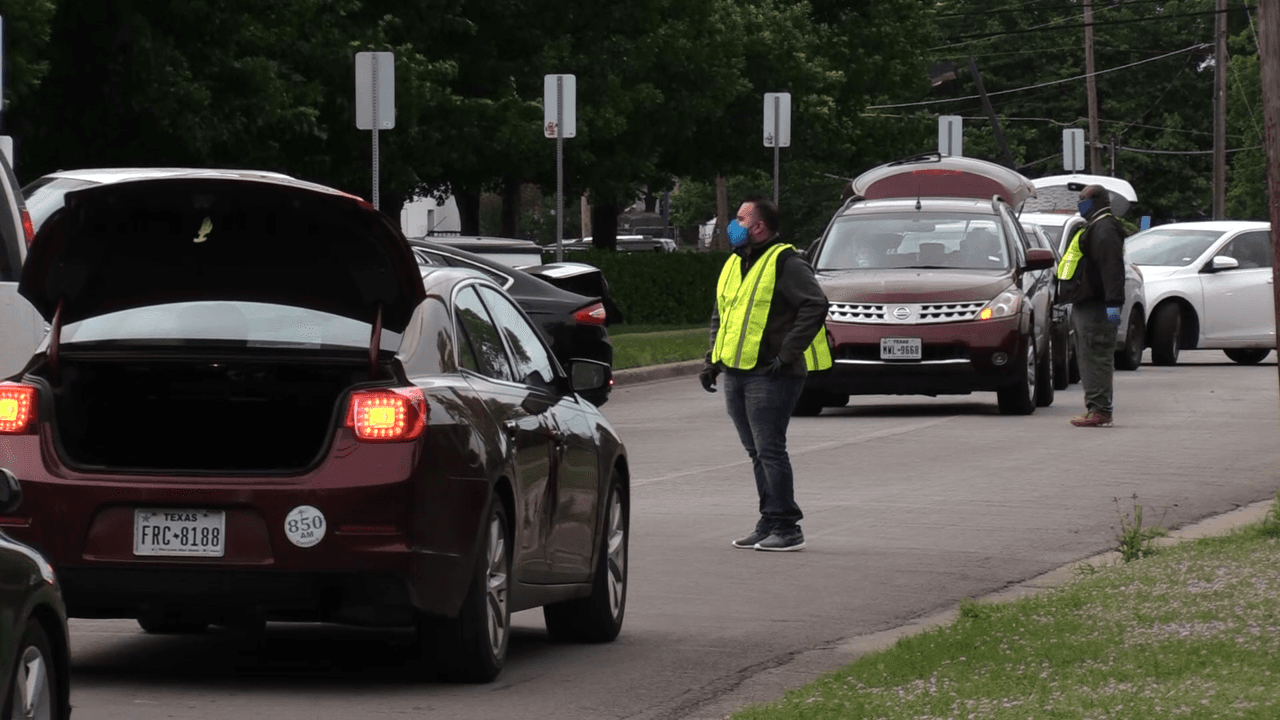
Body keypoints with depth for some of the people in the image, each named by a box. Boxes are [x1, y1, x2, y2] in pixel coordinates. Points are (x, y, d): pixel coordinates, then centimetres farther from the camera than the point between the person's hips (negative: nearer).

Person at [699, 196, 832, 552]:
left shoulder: (784, 263, -9)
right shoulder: (734, 265, 18)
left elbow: (815, 306, -16)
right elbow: (719, 315, 28)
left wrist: (787, 353, -19)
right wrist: (713, 358, 16)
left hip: (770, 375, -8)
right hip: (735, 373, 8)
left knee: (769, 449, -10)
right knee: (757, 452, 11)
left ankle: (787, 528, -7)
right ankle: (770, 522, 18)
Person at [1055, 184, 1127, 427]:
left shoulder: (1104, 229, -13)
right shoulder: (1095, 228, 23)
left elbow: (1112, 268, -22)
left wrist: (1113, 303, -29)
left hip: (1094, 307, -11)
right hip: (1085, 305, 11)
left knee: (1096, 357, -12)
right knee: (1089, 359, 13)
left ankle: (1100, 411, -15)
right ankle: (1097, 409, 16)